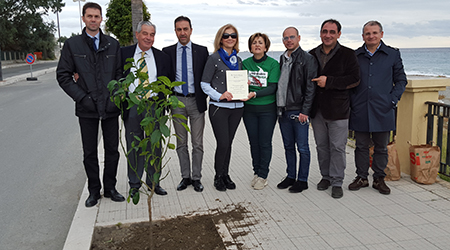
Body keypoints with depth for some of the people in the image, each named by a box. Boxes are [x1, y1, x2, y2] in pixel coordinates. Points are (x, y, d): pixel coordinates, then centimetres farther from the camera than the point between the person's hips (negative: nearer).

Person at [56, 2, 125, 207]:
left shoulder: (113, 44, 7)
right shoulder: (72, 44, 2)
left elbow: (119, 72, 9)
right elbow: (63, 75, 1)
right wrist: (81, 96, -9)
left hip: (110, 106, 2)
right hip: (87, 107, -1)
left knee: (112, 150, 9)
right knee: (90, 152, 8)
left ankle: (110, 188, 25)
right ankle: (94, 190, 23)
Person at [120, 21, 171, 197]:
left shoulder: (162, 57, 7)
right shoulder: (124, 53, 5)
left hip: (154, 106, 1)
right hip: (132, 106, -1)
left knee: (155, 146, 7)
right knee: (134, 146, 7)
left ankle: (153, 181, 21)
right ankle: (134, 183, 21)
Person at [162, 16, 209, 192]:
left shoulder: (202, 51, 3)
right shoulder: (167, 52, 5)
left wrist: (205, 98, -4)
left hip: (196, 100, -1)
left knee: (198, 143, 4)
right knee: (181, 143, 9)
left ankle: (196, 178, 16)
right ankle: (185, 176, 21)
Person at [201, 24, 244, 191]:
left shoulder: (238, 60, 13)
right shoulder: (214, 58, -3)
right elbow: (204, 84, -5)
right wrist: (220, 96, -17)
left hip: (236, 107, 5)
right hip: (219, 107, -5)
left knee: (228, 143, 11)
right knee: (223, 143, -5)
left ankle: (226, 175, 24)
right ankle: (219, 176, 15)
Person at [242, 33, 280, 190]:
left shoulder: (273, 64, -4)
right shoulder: (245, 63, 6)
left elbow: (272, 87, -12)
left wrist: (255, 94, -24)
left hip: (267, 109, -3)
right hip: (249, 108, 3)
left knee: (265, 143, 1)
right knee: (254, 142, 9)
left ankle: (263, 176, 13)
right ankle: (256, 172, 24)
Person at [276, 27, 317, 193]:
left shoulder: (307, 59, -6)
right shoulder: (282, 59, 14)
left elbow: (310, 87, -11)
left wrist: (305, 111, -17)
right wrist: (278, 108, 11)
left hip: (299, 112, -6)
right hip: (283, 111, 7)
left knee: (302, 148, 2)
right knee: (288, 146, 14)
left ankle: (302, 180, 13)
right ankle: (291, 177, 26)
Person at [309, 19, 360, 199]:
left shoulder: (347, 54, -2)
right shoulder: (312, 55, 10)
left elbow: (354, 80, -10)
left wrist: (329, 81, -17)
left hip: (338, 110, -4)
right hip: (317, 110, 4)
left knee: (337, 147, 0)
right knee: (322, 146, 13)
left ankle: (337, 182, 11)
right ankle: (326, 176, 28)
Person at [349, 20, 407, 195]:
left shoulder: (393, 54, 5)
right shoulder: (354, 56, 7)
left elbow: (401, 80, 9)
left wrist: (393, 100, -4)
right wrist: (351, 101, 1)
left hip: (382, 110, -1)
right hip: (360, 111, 1)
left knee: (381, 147, 8)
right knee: (361, 146, 8)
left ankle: (379, 179, 21)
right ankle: (361, 177, 21)